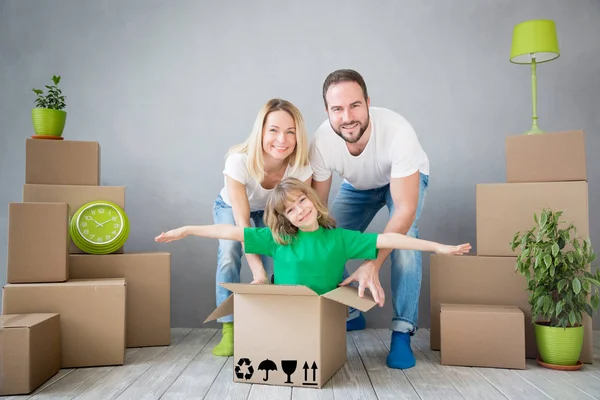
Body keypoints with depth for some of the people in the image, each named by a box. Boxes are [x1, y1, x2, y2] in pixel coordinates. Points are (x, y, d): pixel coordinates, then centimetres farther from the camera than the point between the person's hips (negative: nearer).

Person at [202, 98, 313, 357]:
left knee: (277, 262, -17)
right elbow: (242, 223, -38)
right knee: (229, 255, -25)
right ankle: (229, 329, -14)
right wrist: (258, 272, -46)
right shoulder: (238, 161, -40)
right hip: (231, 207, -1)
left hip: (271, 211, 2)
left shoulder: (301, 167, -33)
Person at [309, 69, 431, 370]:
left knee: (404, 237, -28)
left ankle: (402, 331, -16)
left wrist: (373, 264, -49)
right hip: (357, 185, 3)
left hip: (406, 178, -3)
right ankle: (350, 315, 16)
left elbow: (405, 209, -40)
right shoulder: (322, 141, -33)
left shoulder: (397, 131, -42)